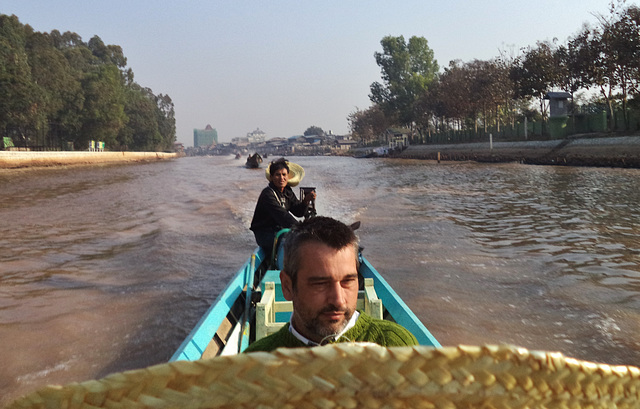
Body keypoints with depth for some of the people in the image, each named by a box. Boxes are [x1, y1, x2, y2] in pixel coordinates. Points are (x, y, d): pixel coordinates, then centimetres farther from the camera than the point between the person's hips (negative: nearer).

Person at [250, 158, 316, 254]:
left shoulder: (287, 191, 5)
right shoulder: (268, 194, -20)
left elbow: (298, 212, 2)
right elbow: (282, 216, -28)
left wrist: (306, 201, -17)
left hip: (281, 229, 8)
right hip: (265, 234, -8)